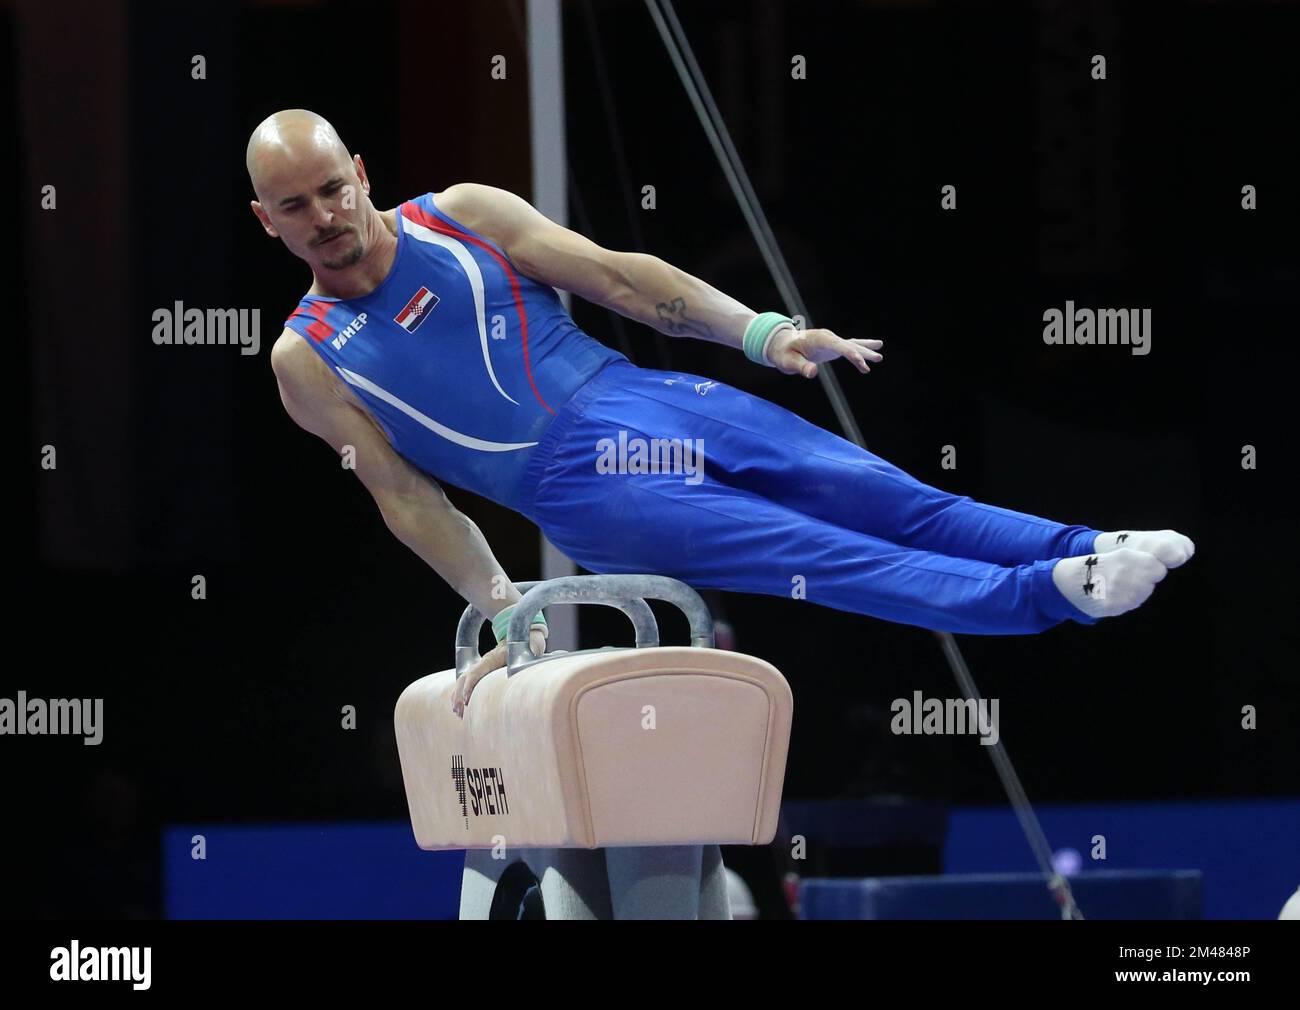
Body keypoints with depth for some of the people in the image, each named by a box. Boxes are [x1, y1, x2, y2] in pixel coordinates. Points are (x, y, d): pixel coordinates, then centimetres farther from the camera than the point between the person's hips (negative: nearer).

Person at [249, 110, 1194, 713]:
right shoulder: (307, 361, 4)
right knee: (812, 553, -19)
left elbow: (611, 274, 7)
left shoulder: (459, 214, 9)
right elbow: (407, 497, 5)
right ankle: (1048, 594, -30)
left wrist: (759, 330, -2)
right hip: (579, 483, -4)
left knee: (869, 489, -13)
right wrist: (506, 614, 0)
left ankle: (1087, 553, -21)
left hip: (639, 397, 4)